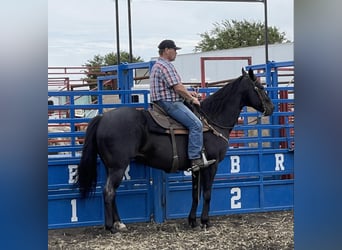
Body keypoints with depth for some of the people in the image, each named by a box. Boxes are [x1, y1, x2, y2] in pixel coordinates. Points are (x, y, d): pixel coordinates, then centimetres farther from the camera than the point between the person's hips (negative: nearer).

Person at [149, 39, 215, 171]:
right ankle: (195, 159, -24)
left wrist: (187, 93, 23)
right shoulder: (166, 66, -14)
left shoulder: (158, 65, 21)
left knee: (195, 123, 21)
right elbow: (178, 87, -18)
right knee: (196, 124, -20)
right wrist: (191, 99, -5)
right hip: (170, 103, -12)